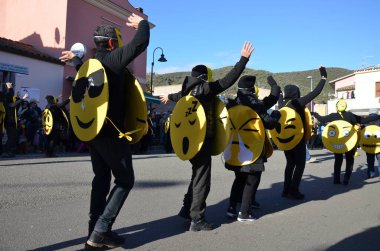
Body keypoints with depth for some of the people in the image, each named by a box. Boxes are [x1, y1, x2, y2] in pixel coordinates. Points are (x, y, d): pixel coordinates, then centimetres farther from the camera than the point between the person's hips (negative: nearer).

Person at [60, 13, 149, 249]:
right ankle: (100, 232, -4)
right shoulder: (113, 58, -10)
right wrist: (142, 22, 3)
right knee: (125, 180, 1)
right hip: (111, 132, -8)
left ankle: (96, 230, 17)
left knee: (101, 178, 15)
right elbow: (141, 42, -17)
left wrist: (75, 58, 56)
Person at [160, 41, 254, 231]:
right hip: (202, 139, -8)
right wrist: (244, 59, -7)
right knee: (202, 178, -1)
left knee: (198, 174, 22)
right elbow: (229, 79, -13)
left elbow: (181, 95, 31)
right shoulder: (206, 87, -11)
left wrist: (169, 97, 54)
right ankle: (197, 219, 3)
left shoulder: (188, 88, 10)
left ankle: (187, 209, 29)